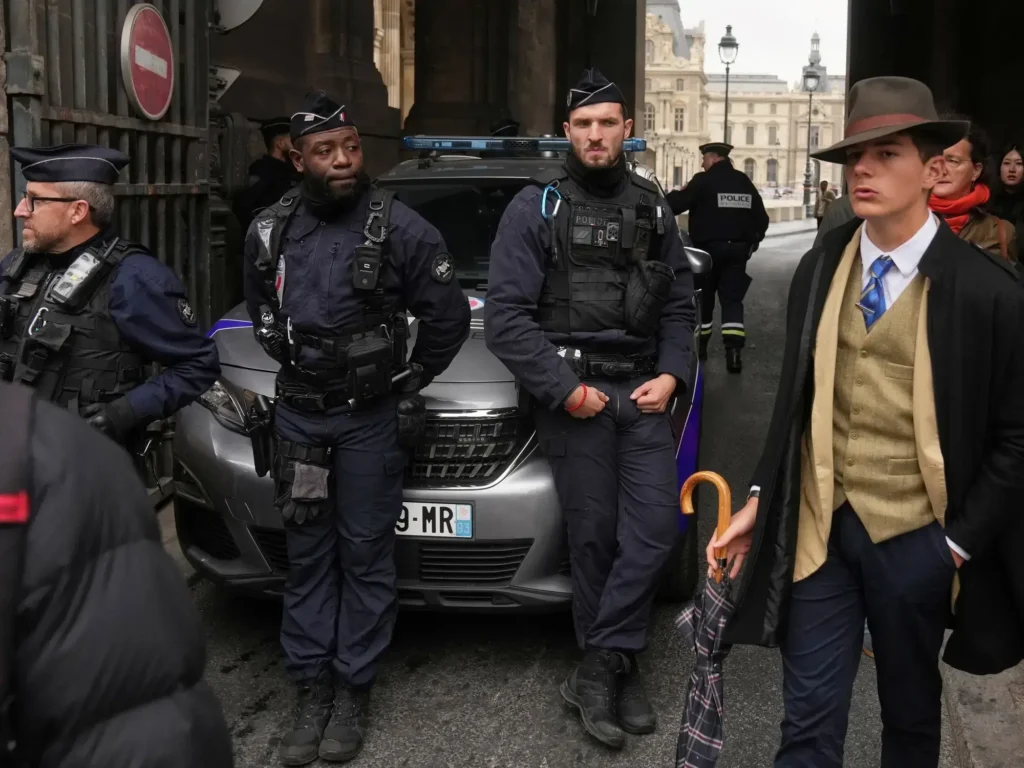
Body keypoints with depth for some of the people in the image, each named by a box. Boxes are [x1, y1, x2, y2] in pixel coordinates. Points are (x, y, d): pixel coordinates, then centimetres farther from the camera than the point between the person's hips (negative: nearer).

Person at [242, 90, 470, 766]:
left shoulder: (400, 228, -11)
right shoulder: (269, 233, 2)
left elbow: (449, 318, -5)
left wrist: (410, 381, 1)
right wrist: (298, 367, 12)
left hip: (371, 418, -3)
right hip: (298, 414, 4)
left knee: (365, 556, 5)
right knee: (308, 556, 9)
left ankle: (354, 690, 16)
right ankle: (313, 688, 19)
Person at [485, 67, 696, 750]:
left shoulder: (653, 208, 12)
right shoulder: (535, 208, -1)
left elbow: (680, 304, 15)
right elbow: (506, 315, -7)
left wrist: (671, 376, 0)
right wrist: (564, 389, -12)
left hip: (643, 389, 4)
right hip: (572, 392, -3)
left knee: (655, 527, -5)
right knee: (595, 535, 1)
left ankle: (599, 669, 7)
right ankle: (618, 668, 17)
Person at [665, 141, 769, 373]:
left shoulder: (704, 181, -9)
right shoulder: (744, 182, 9)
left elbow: (676, 205, -13)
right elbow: (761, 217, 11)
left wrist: (666, 198, 7)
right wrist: (753, 241, 21)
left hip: (710, 248, -4)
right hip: (738, 249, 4)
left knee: (703, 298, 13)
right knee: (732, 300, 2)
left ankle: (699, 346, 24)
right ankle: (733, 352, -13)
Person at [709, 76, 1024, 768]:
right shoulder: (818, 270, 1)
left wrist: (962, 539, -8)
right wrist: (762, 499, 6)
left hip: (914, 537, -2)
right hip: (818, 525, 3)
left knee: (911, 711, 19)